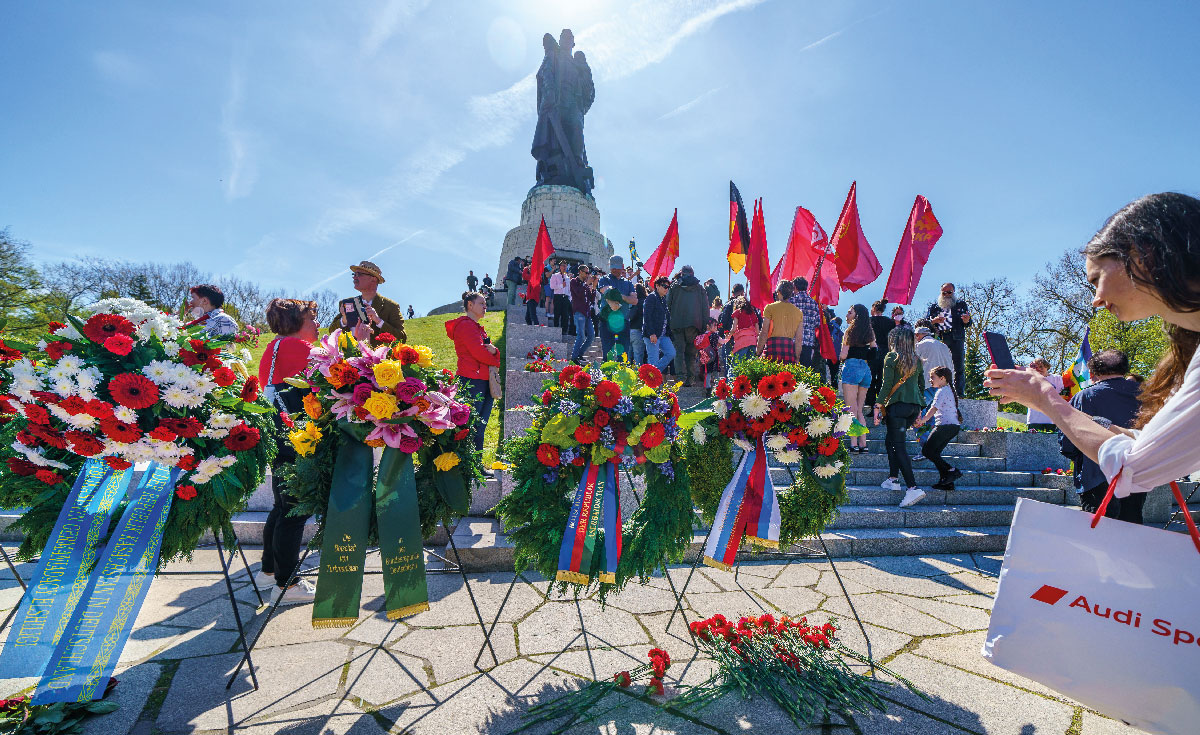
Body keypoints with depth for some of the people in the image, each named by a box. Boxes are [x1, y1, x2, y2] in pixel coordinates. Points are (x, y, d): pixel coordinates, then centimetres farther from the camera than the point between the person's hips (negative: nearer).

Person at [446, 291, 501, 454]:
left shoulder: (477, 327, 25)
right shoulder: (466, 325, -5)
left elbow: (487, 351, 20)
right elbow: (478, 352, -16)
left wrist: (494, 351, -4)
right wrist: (495, 361, 1)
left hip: (485, 382, 9)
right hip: (472, 381, -9)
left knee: (480, 427, 9)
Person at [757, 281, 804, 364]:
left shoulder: (770, 307, 3)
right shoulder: (799, 312, 14)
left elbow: (764, 333, -3)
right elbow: (799, 339, 11)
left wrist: (758, 353, 0)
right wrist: (796, 358, 16)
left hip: (773, 347, -4)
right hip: (790, 349, 4)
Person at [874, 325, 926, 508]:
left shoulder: (891, 357, -4)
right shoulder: (917, 360, 15)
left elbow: (887, 385, -9)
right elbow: (922, 386, 19)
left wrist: (878, 405, -6)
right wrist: (918, 407, 26)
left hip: (898, 404, -7)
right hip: (914, 406, 7)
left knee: (898, 446, -8)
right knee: (891, 440, 18)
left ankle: (913, 488, -16)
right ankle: (893, 479, 18)